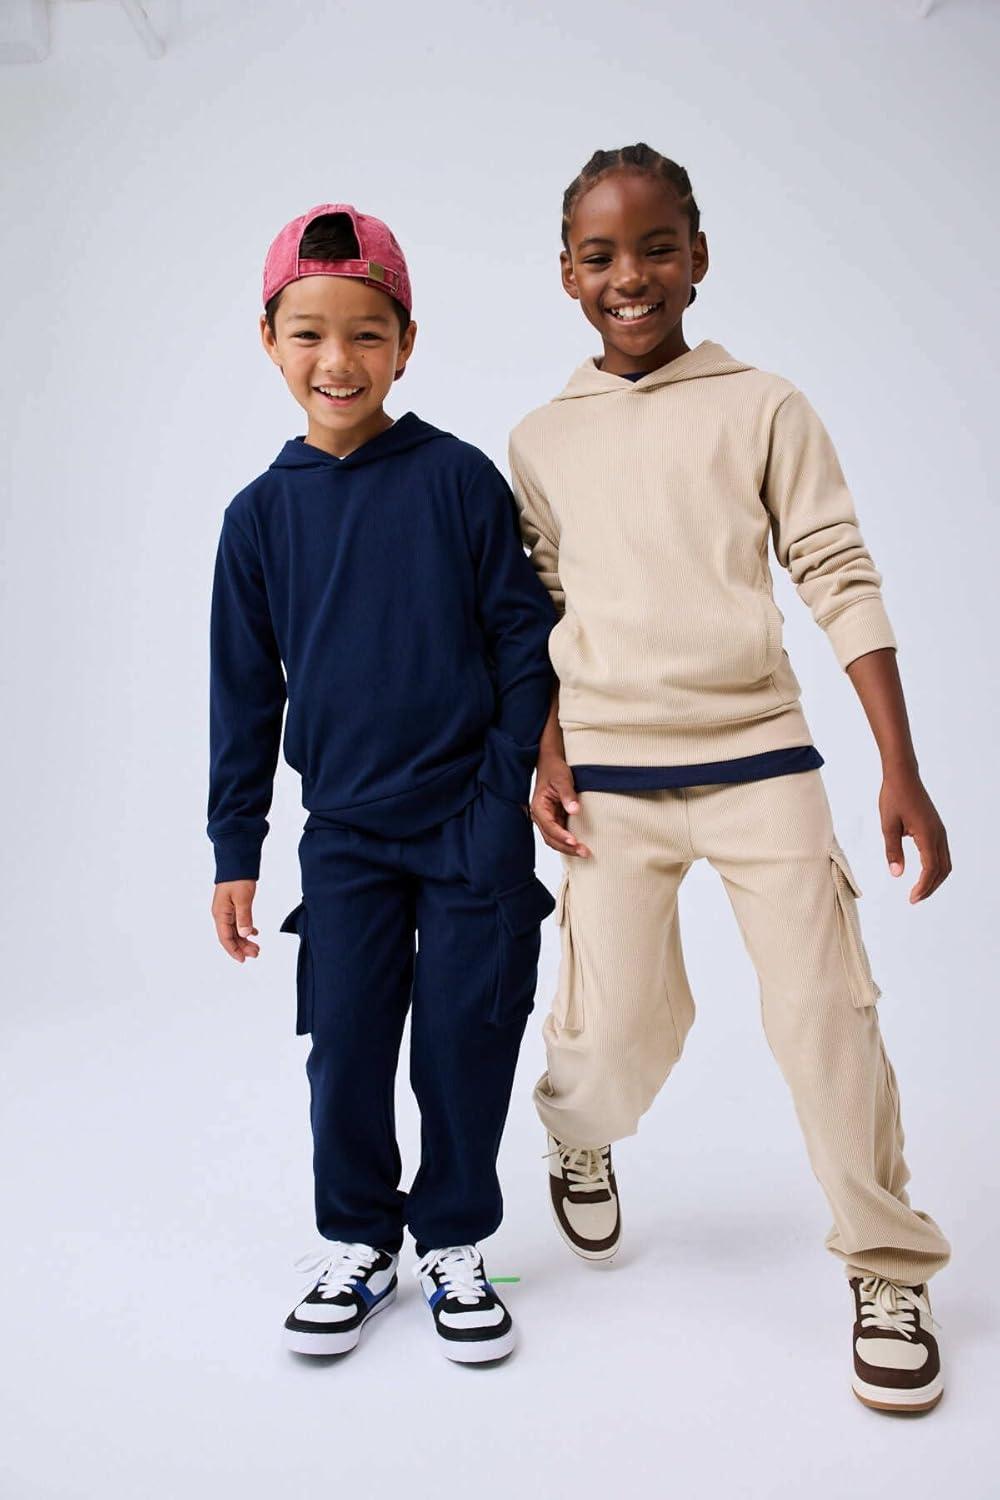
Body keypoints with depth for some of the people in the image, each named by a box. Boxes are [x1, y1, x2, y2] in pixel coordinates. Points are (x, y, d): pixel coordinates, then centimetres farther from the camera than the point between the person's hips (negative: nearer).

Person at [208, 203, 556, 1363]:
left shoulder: (459, 479, -5)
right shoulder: (261, 513, 3)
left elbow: (525, 636, -1)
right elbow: (244, 689, 7)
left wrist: (526, 772, -7)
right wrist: (235, 845, 7)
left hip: (473, 815, -2)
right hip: (345, 830, 2)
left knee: (466, 1038, 6)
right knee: (346, 1047, 8)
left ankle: (455, 1244, 28)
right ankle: (356, 1244, 30)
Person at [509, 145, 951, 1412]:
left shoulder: (762, 408, 2)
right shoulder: (541, 440, 7)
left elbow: (842, 582, -1)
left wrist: (902, 772, -6)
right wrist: (547, 763, 2)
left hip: (760, 756, 0)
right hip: (610, 773, 1)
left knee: (825, 1009, -3)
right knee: (616, 1031, 3)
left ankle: (888, 1271, 19)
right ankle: (579, 1140, 40)